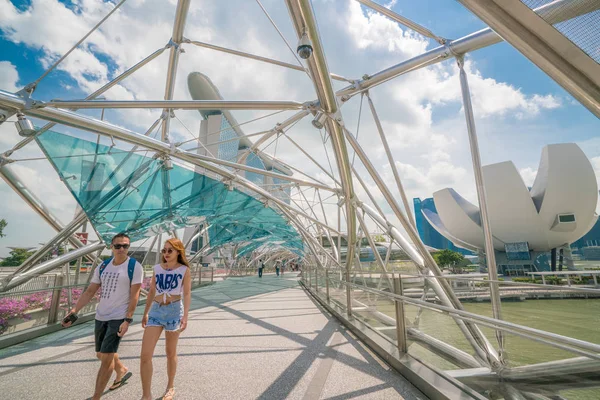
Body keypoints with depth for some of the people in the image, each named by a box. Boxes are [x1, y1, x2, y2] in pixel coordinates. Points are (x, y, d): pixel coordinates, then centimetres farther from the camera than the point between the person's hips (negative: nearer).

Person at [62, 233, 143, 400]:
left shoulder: (134, 267, -13)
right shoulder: (103, 266, 4)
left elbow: (134, 295, -15)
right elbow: (89, 292, 8)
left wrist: (127, 320, -19)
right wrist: (74, 311, -2)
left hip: (119, 318, -7)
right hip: (101, 316, 7)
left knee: (107, 357, -6)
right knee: (102, 354, 21)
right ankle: (122, 371, 47)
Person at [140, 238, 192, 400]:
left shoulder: (184, 270, -4)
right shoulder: (157, 268, 6)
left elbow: (187, 294, -7)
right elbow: (152, 291, 14)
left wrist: (185, 315, -15)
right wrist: (146, 313, 16)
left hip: (174, 310, -3)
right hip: (155, 311, 3)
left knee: (171, 353, 12)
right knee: (145, 355, -3)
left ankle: (170, 387, 34)